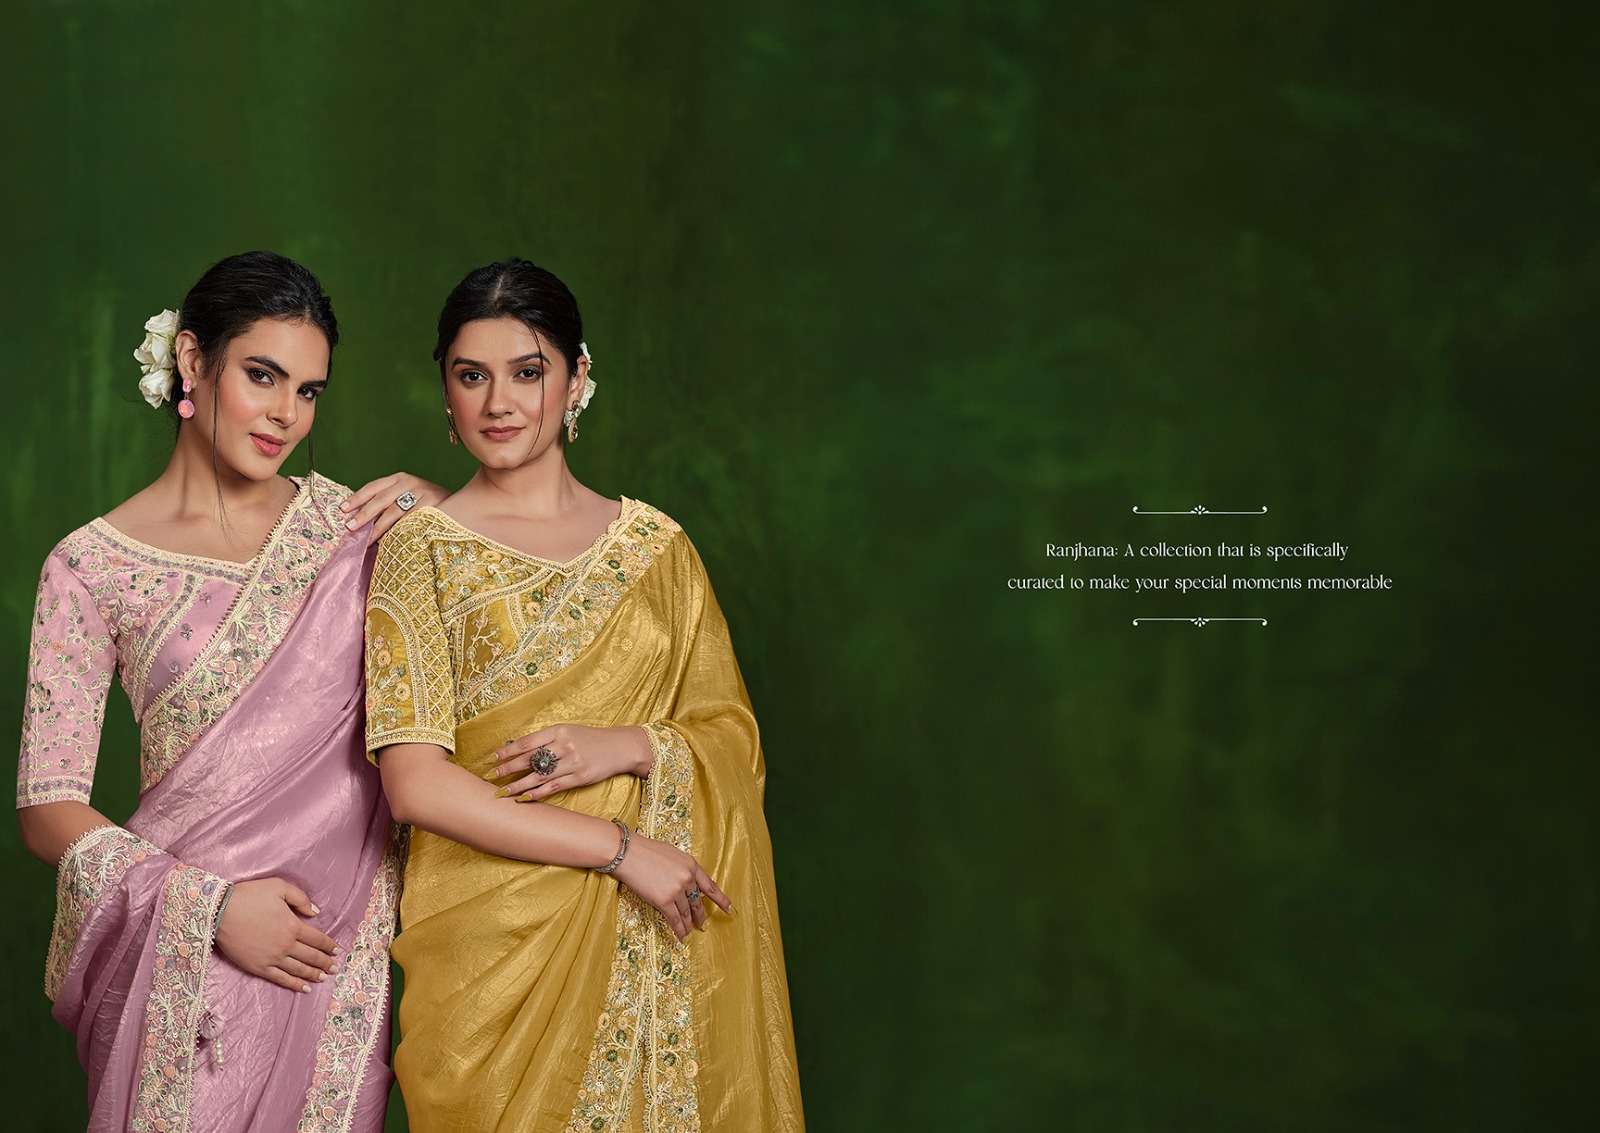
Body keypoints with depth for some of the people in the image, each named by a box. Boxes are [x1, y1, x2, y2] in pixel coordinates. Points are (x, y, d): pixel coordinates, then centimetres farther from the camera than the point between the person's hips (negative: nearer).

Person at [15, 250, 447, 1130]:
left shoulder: (343, 520, 4)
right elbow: (48, 811, -5)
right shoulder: (92, 566, -4)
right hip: (190, 954, -3)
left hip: (341, 954, 3)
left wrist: (432, 504, -2)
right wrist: (209, 904, -18)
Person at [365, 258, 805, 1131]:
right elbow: (415, 786, -11)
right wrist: (621, 847, -15)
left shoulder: (654, 545, 7)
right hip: (497, 951, -3)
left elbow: (735, 738, 7)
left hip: (655, 955, 3)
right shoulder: (423, 551, -3)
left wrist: (629, 748, -13)